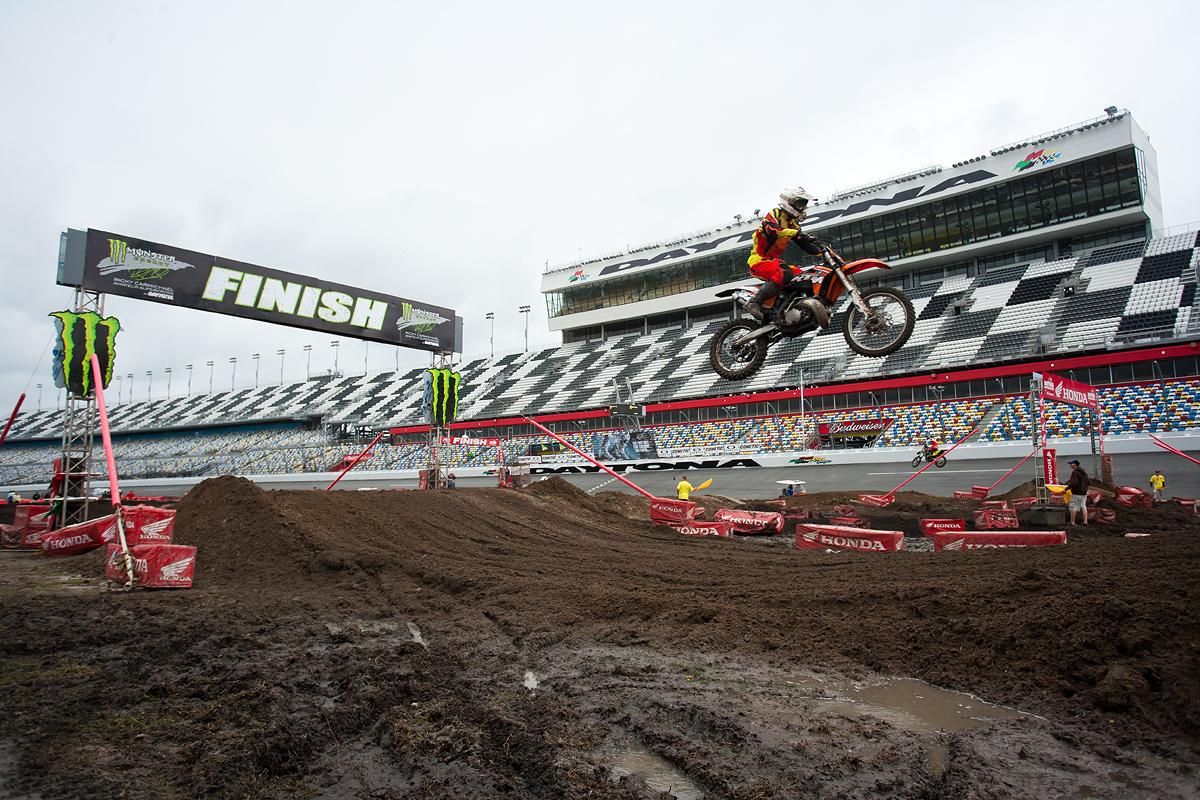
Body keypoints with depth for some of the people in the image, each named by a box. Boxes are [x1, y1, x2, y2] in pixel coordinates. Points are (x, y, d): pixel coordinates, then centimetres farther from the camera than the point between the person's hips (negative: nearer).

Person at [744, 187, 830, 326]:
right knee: (784, 273, -36)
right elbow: (771, 228, -30)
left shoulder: (793, 224, 17)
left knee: (806, 278, -1)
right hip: (758, 260, -9)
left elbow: (805, 245, 17)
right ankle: (754, 303, -35)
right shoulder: (775, 213, -7)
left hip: (773, 261, 9)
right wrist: (797, 233, -39)